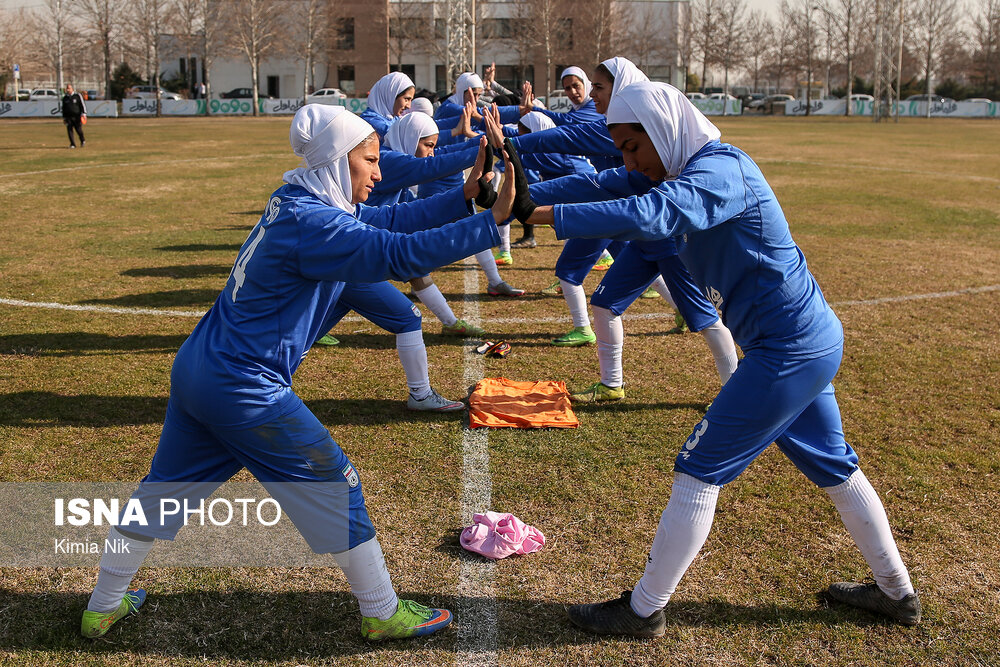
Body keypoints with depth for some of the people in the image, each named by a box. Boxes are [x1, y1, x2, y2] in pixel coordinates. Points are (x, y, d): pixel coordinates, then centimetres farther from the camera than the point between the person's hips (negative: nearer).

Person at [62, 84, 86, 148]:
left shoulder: (77, 95, 2)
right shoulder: (65, 98, 14)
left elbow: (83, 104, -2)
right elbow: (63, 108, 21)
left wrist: (83, 113, -12)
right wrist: (64, 117, 19)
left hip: (77, 116, -4)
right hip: (68, 117, 4)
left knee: (79, 130, -6)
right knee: (69, 130, -6)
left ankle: (83, 141, 21)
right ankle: (72, 144, -1)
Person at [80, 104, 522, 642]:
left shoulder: (297, 202, 8)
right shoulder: (312, 222, -20)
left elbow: (388, 220, 8)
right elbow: (400, 254, -30)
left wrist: (466, 196, 0)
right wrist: (493, 219, -27)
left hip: (194, 370, 10)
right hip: (244, 390, -10)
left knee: (162, 490, 21)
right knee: (334, 488, 4)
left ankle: (103, 608, 38)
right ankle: (383, 614, 18)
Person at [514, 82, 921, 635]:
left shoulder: (719, 168, -19)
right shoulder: (695, 172, 12)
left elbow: (649, 217, -37)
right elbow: (614, 189, 8)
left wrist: (542, 213, -38)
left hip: (788, 351, -10)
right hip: (815, 342, 10)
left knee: (699, 470, -2)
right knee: (833, 465, 23)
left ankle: (643, 611, 11)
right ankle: (896, 592, 40)